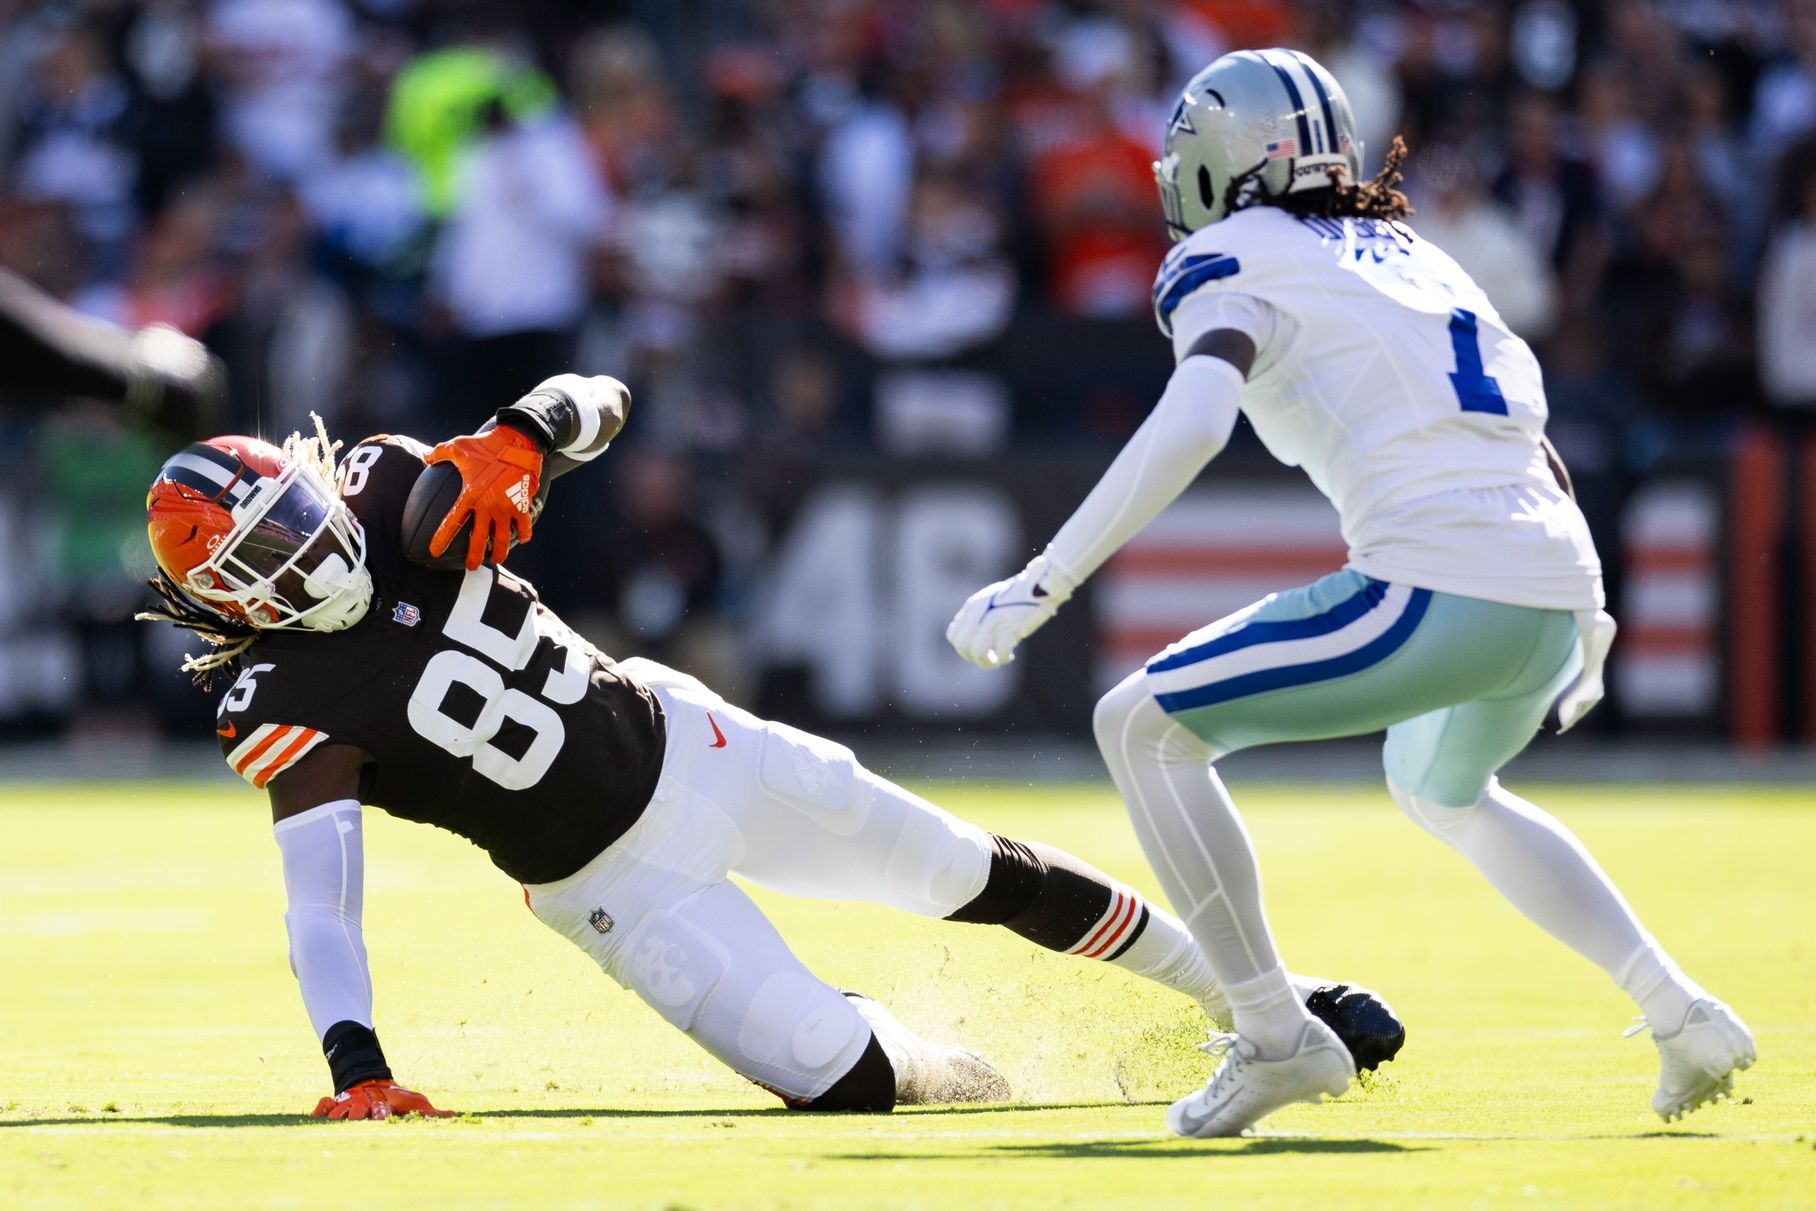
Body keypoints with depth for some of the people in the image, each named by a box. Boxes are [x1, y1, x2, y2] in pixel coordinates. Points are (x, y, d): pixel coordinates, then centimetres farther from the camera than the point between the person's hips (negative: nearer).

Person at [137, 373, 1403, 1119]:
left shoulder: (396, 507, -12)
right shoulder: (290, 711, -22)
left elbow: (596, 404, -10)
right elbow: (320, 904, -30)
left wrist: (507, 447, -32)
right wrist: (354, 1067, -43)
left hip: (682, 742, 4)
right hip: (612, 879, -4)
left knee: (988, 877, 9)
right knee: (839, 1078, -14)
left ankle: (1247, 988, 26)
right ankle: (941, 1069, 23)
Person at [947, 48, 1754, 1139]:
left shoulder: (1234, 260, 4)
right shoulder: (1415, 256, 26)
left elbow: (1191, 426, -14)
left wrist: (1039, 587, -14)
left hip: (1437, 593, -8)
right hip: (1557, 597, 8)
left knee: (1143, 725, 3)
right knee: (1444, 792, 36)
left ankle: (1275, 1035, -5)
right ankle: (1682, 1015, 27)